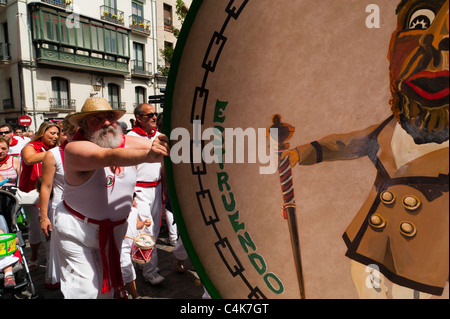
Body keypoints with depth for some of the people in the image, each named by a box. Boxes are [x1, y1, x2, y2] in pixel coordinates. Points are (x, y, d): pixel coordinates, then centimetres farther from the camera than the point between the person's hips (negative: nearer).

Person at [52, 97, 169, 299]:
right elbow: (110, 156, -42)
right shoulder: (75, 148, -22)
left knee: (107, 286, 17)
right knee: (86, 290, -2)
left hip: (115, 229, 5)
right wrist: (148, 155, -58)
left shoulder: (127, 142, -8)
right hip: (76, 231, -4)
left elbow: (163, 147, -17)